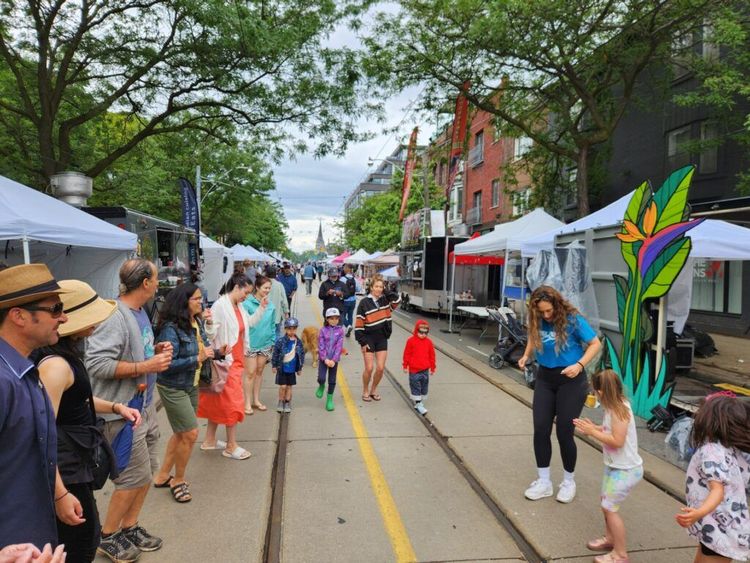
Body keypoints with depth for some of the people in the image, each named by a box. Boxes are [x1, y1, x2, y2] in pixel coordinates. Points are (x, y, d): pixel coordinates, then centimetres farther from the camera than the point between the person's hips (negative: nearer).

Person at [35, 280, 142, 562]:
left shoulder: (68, 353, 5)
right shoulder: (56, 364, -25)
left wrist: (116, 407, 7)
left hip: (76, 459, 10)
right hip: (66, 468, -10)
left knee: (87, 535, 23)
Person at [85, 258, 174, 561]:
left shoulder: (140, 312, 7)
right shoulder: (114, 317, -22)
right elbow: (97, 363, -27)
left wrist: (155, 349, 2)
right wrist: (146, 366, -25)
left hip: (145, 406, 9)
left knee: (147, 471, 17)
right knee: (135, 476, 2)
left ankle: (129, 527, 35)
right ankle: (107, 537, 24)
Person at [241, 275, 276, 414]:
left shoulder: (271, 305, 2)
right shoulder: (247, 304, -14)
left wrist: (273, 341, 8)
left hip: (266, 344, 5)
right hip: (251, 344, -5)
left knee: (259, 372, 15)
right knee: (250, 373, 1)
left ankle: (256, 400, 28)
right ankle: (248, 402, 14)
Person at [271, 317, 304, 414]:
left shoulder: (298, 342, -1)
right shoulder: (280, 341, -11)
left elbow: (302, 354, 8)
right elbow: (275, 353, -4)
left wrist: (300, 368, 10)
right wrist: (274, 365, -2)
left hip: (292, 369, 3)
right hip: (282, 368, -3)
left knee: (289, 386, 11)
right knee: (283, 386, 1)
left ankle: (287, 403, 24)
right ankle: (281, 402, 20)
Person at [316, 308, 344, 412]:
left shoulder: (340, 331, -3)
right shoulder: (323, 330, -4)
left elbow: (339, 346, -7)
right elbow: (321, 346, -6)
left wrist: (334, 360, -14)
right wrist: (325, 359, -14)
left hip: (334, 359, 1)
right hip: (323, 359, -1)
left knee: (332, 381, 7)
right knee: (321, 378, -11)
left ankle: (329, 400, 21)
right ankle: (321, 386, 23)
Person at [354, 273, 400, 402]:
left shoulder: (385, 300, 3)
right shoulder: (364, 302, -10)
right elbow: (359, 324, -9)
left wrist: (386, 292, -9)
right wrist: (363, 342, -11)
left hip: (382, 339, 4)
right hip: (369, 339, -4)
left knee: (380, 368, 2)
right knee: (369, 368, -4)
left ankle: (373, 390, 25)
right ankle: (365, 391, 20)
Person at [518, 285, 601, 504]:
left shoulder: (573, 319, -17)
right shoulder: (537, 321, -6)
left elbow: (595, 343, -9)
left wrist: (579, 365, -22)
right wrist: (526, 356, -3)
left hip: (570, 380, -4)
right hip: (545, 378, 4)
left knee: (564, 433, 2)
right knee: (540, 430, 2)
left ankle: (569, 481, 26)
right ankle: (543, 481, 19)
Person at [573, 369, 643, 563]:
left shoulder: (619, 410, -27)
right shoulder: (615, 406, 1)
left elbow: (617, 440, -30)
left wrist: (592, 432, -24)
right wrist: (593, 427, -1)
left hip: (626, 469, -9)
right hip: (615, 466, 10)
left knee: (610, 508, -2)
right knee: (606, 502, 21)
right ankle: (609, 538, 40)